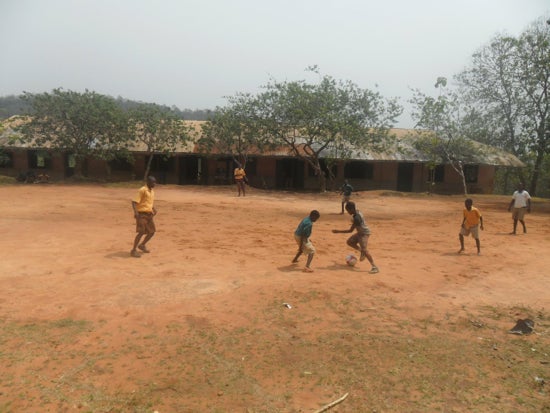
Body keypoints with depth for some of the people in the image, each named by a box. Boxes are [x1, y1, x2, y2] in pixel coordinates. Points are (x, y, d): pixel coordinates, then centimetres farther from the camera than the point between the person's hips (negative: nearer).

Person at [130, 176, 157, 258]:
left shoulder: (152, 191, 13)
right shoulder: (142, 190, -13)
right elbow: (134, 202, -18)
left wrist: (154, 209, 8)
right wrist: (135, 212, -33)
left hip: (149, 214, 8)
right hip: (142, 214, -8)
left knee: (152, 232, 11)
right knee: (141, 232, -13)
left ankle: (142, 245, 32)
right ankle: (133, 250, -3)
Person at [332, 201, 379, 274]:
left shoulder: (356, 218, -30)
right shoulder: (357, 211, -3)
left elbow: (350, 230, -25)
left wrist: (338, 231, -22)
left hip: (364, 233, -10)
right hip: (360, 232, 10)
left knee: (364, 250, -19)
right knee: (349, 241, 12)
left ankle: (374, 267, -18)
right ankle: (362, 251, 16)